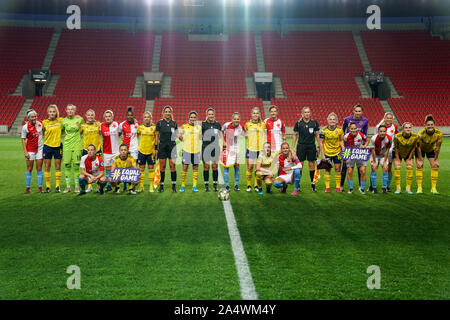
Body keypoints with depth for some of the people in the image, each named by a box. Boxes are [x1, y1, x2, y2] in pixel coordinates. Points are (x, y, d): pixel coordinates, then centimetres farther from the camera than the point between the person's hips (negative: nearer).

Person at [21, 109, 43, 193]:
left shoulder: (40, 123, -1)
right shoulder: (25, 127, -12)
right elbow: (23, 140, -7)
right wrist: (25, 152, -13)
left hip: (40, 148, 3)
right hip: (30, 149, -3)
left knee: (39, 168, 4)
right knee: (29, 168, 2)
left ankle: (40, 187, 9)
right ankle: (28, 187, 10)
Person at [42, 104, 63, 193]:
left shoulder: (60, 120, -1)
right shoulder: (44, 122, -1)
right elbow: (42, 133, 10)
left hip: (58, 146, 0)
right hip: (47, 146, 0)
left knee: (58, 167, 4)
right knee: (47, 167, 3)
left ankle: (58, 186, 11)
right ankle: (47, 186, 10)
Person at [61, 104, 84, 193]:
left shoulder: (79, 119, 0)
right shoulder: (64, 120, 5)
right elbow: (61, 131, 19)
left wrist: (78, 134, 10)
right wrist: (65, 135, 6)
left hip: (77, 146, -2)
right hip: (66, 146, 2)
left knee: (76, 166, -2)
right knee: (67, 166, 2)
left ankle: (77, 186, 8)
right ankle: (68, 186, 11)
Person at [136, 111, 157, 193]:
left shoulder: (154, 127, -1)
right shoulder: (140, 127, 3)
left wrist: (155, 149, -4)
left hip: (151, 151, -2)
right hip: (141, 150, 2)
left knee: (151, 168, 1)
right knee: (141, 168, 4)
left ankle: (151, 186, 8)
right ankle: (141, 186, 11)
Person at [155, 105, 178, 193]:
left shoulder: (174, 123, 6)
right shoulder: (160, 123, 2)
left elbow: (177, 134, 15)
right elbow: (157, 136, 4)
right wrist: (156, 148, 0)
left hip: (172, 146, 1)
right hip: (162, 146, 0)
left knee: (172, 165, -3)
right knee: (162, 166, 1)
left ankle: (174, 186, 2)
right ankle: (161, 186, 9)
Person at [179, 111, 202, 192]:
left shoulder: (199, 127, 8)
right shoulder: (184, 126, 3)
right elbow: (180, 136, 13)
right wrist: (184, 140, 2)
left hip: (196, 150, 2)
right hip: (186, 150, -2)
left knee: (195, 168, 4)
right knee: (185, 167, -4)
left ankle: (194, 186, 10)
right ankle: (183, 186, 5)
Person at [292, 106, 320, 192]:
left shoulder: (314, 123, 3)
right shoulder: (298, 123, 0)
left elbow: (317, 135, 8)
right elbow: (295, 135, 6)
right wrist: (293, 148, 1)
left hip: (311, 146, 1)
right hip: (301, 146, -1)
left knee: (312, 165, 3)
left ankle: (313, 184, 11)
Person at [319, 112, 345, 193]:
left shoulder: (340, 130, -6)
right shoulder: (323, 130, -10)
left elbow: (341, 140, 7)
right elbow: (321, 142, -5)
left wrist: (342, 147, -13)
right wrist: (322, 154, -8)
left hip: (337, 152, 1)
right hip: (327, 153, -1)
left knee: (337, 169, 3)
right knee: (327, 169, 4)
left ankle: (338, 187, 12)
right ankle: (327, 187, 12)